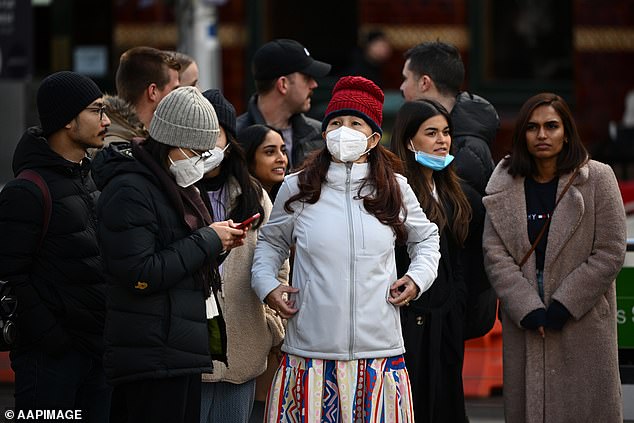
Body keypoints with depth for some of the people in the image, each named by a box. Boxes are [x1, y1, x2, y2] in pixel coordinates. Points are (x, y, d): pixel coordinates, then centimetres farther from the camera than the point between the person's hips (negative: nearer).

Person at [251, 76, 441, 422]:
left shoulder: (394, 189, 7)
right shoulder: (297, 189, 5)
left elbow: (426, 238, 24)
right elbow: (270, 242, 20)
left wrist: (418, 277, 7)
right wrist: (266, 284, 4)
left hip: (380, 349, 1)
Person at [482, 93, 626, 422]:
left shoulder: (596, 179, -3)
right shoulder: (504, 185, 5)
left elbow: (610, 253, -6)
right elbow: (495, 254, -1)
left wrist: (564, 306, -11)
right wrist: (528, 310, -13)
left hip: (584, 323, -2)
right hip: (523, 324, 2)